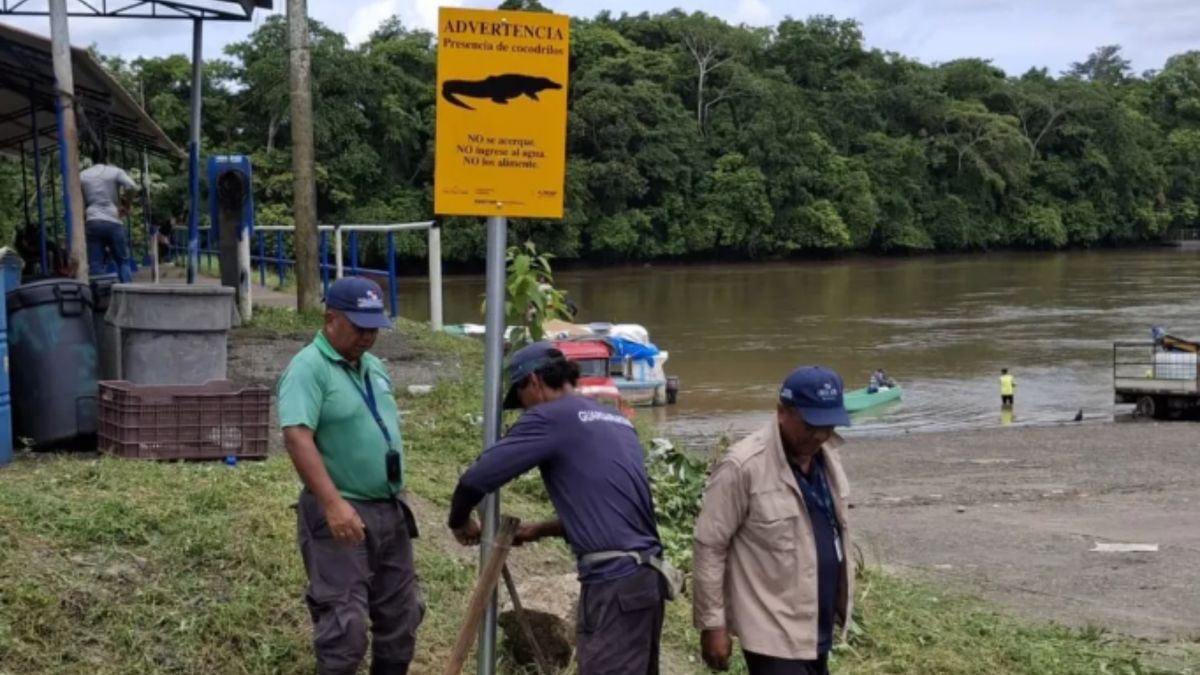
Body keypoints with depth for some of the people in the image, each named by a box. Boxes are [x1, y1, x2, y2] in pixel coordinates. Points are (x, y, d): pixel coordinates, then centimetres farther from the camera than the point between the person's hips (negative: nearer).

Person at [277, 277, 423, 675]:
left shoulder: (373, 366, 12)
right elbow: (297, 438, -27)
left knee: (401, 613, 16)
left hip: (390, 509, 8)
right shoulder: (308, 369, -15)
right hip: (341, 513, -8)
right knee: (345, 623, -6)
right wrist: (333, 503, -35)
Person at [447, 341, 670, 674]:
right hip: (646, 575, 8)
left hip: (613, 582, -8)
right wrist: (543, 529, 29)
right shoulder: (615, 420, 20)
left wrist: (460, 522, 13)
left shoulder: (550, 417, -4)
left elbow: (477, 478, -6)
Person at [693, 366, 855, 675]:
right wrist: (712, 623, -14)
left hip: (816, 626, 8)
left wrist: (841, 601, 19)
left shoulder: (826, 457, 4)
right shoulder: (743, 466, -20)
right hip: (773, 629, -8)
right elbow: (709, 547, -16)